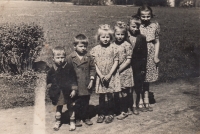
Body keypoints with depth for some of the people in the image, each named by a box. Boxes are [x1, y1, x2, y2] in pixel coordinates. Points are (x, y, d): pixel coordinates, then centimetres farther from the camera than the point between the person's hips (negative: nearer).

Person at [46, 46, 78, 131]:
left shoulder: (69, 67, -11)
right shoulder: (52, 70, -4)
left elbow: (74, 79, -7)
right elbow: (49, 81, 7)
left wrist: (74, 89, -9)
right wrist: (50, 89, 3)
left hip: (68, 92, -2)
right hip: (57, 93, 2)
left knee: (71, 107, 11)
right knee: (58, 108, 17)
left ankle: (72, 122, 25)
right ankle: (57, 122, 34)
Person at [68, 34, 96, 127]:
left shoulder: (88, 57, 2)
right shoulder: (71, 57, -5)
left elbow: (93, 68, 7)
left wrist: (91, 80, 0)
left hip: (86, 85, 2)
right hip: (75, 85, -2)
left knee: (86, 102, 13)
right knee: (77, 103, 7)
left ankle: (86, 117, 27)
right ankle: (77, 119, 20)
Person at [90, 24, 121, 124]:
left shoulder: (113, 48, -4)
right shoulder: (95, 49, -1)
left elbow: (116, 62, -5)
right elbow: (95, 64, 0)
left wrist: (109, 75, -12)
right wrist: (100, 75, -10)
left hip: (111, 76, -1)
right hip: (100, 76, 1)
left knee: (110, 95, 4)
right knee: (101, 96, 9)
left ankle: (110, 114, 19)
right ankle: (101, 114, 23)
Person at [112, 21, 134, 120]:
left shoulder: (127, 45, -9)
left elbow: (128, 60, -11)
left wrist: (119, 69, -14)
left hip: (125, 71, -4)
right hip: (117, 72, 4)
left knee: (124, 93, 1)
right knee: (127, 92, 13)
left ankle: (124, 111, 13)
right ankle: (129, 109, 27)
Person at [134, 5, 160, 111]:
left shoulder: (154, 26, 2)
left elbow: (157, 42, 5)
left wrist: (156, 56, -2)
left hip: (150, 56, 2)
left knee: (146, 79, 11)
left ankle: (146, 102, 21)